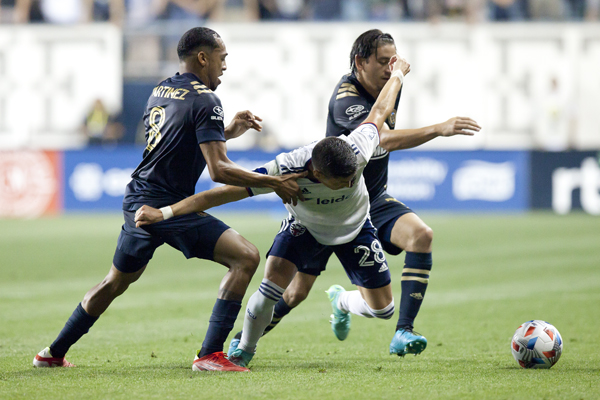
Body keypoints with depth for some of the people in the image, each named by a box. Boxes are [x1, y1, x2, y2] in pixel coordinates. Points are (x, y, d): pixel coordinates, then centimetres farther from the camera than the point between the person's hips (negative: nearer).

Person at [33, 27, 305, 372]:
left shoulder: (160, 91, 14)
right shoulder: (205, 101, -12)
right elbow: (219, 169, -18)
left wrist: (229, 131, 20)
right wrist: (274, 183, -12)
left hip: (137, 201, 9)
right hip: (168, 206, -9)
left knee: (116, 282, 26)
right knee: (246, 257, -11)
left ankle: (54, 354, 35)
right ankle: (209, 355, -17)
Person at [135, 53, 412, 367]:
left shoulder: (357, 151, -38)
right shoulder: (286, 170, -41)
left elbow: (379, 112, -16)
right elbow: (224, 193, -39)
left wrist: (397, 74, 5)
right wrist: (164, 213, -44)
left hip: (354, 227, 2)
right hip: (305, 226, -2)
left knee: (382, 309, 0)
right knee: (273, 280, -26)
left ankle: (341, 302, 38)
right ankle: (244, 351, 2)